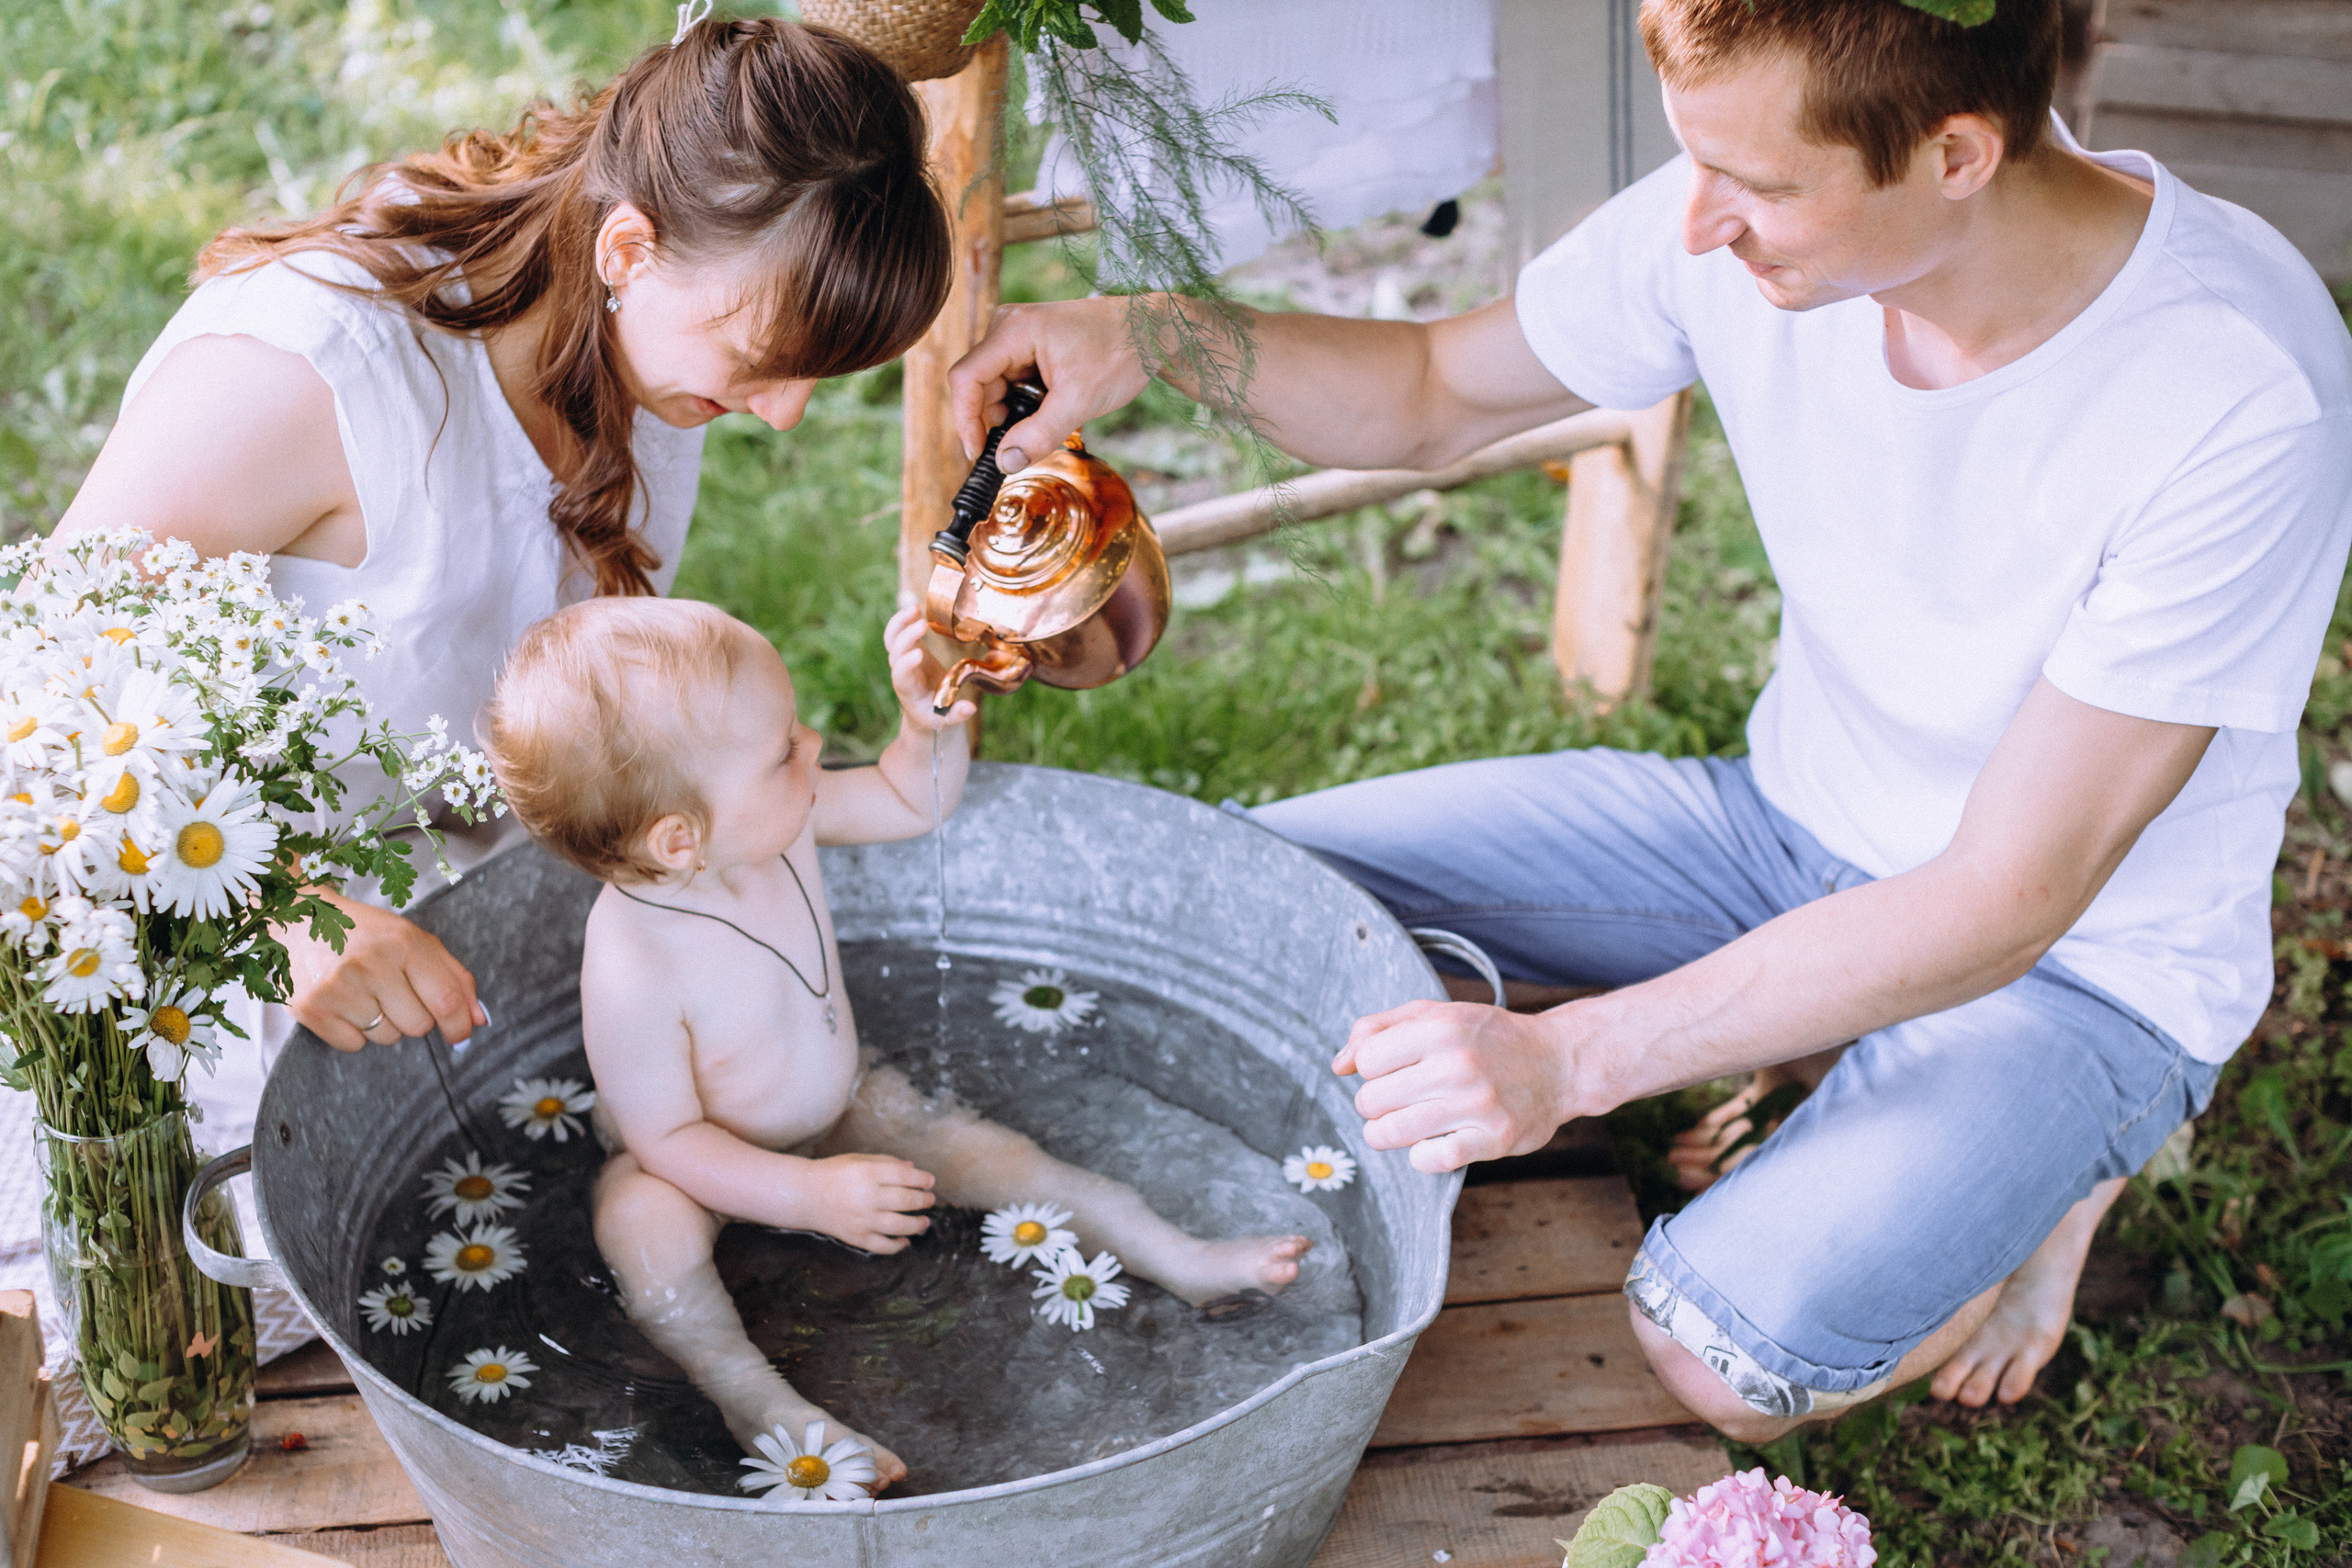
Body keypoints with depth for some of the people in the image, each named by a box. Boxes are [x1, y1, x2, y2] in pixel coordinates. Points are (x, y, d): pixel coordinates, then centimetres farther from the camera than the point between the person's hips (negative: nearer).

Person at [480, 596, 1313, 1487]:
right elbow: (667, 1138, -29)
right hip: (702, 1155, -6)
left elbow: (908, 803, -5)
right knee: (645, 1228, -36)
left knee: (973, 1151, -2)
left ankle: (1181, 1259, 3)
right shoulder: (632, 970, -40)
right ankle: (755, 1398, -29)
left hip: (834, 1106, 6)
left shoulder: (782, 817, -22)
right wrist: (813, 1194, -35)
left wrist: (933, 722, -26)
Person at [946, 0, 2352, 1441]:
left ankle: (2047, 1176, 5)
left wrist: (1570, 1057, -36)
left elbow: (2008, 900, -29)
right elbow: (1434, 396, 1)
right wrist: (1164, 335, -19)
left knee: (1726, 1351, -29)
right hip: (1798, 822, 6)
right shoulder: (1747, 214, -17)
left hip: (2089, 954, -5)